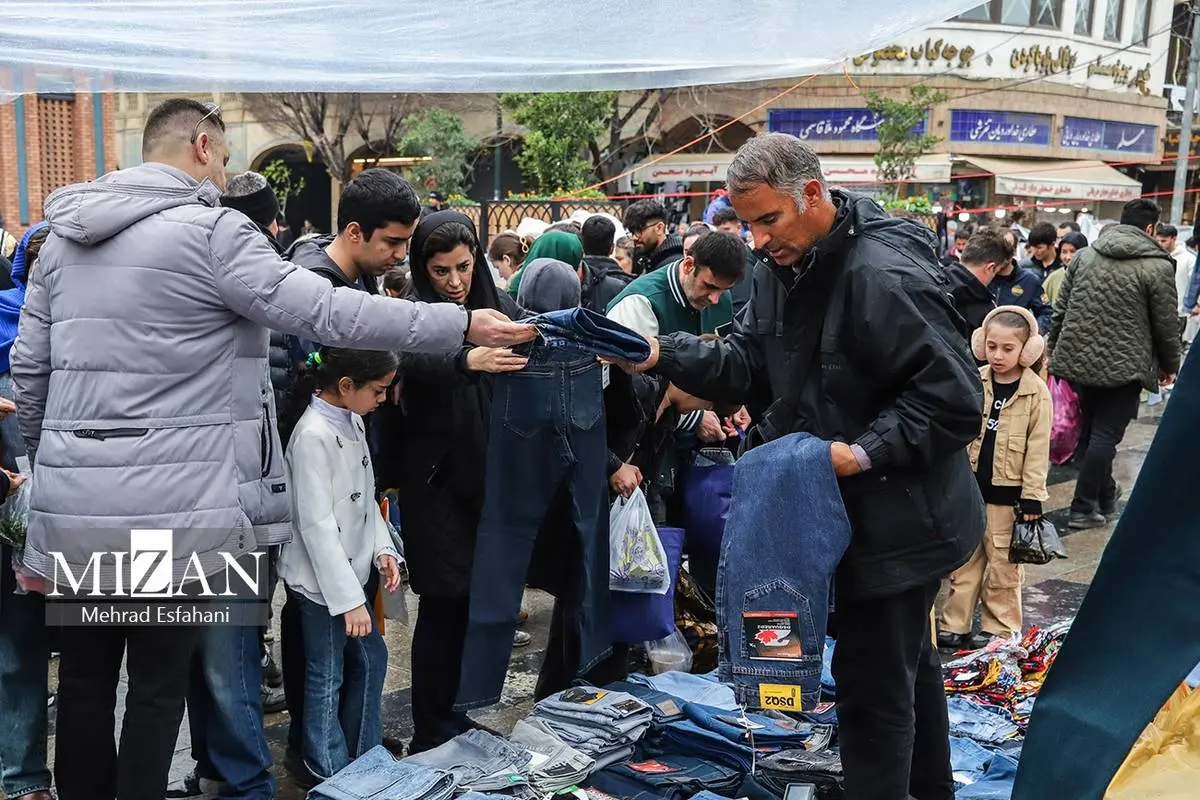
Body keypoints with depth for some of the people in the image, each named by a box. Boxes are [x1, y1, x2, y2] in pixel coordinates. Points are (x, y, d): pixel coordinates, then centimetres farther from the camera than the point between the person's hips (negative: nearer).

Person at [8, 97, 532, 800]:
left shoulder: (63, 235, 12)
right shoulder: (211, 230, -10)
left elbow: (29, 366, 14)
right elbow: (325, 311, -16)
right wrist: (462, 325, -12)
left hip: (73, 502, 7)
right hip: (169, 503, -6)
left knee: (85, 674, 16)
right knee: (159, 682, 7)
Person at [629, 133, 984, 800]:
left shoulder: (886, 275, -25)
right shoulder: (787, 266, 5)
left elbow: (955, 396, -25)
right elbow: (747, 364, 3)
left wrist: (867, 452, -27)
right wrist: (665, 355, -10)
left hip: (898, 521, -10)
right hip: (855, 511, 10)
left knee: (873, 679, 0)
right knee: (909, 662, 25)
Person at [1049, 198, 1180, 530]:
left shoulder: (1085, 255, 4)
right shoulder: (1158, 266, -10)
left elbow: (1060, 309, 8)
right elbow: (1166, 324, -4)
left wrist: (1054, 349, 18)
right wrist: (1170, 365, 10)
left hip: (1079, 359, 6)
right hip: (1124, 366, -5)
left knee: (1091, 430, 18)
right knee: (1105, 436, 0)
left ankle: (1105, 495, 35)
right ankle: (1083, 509, 2)